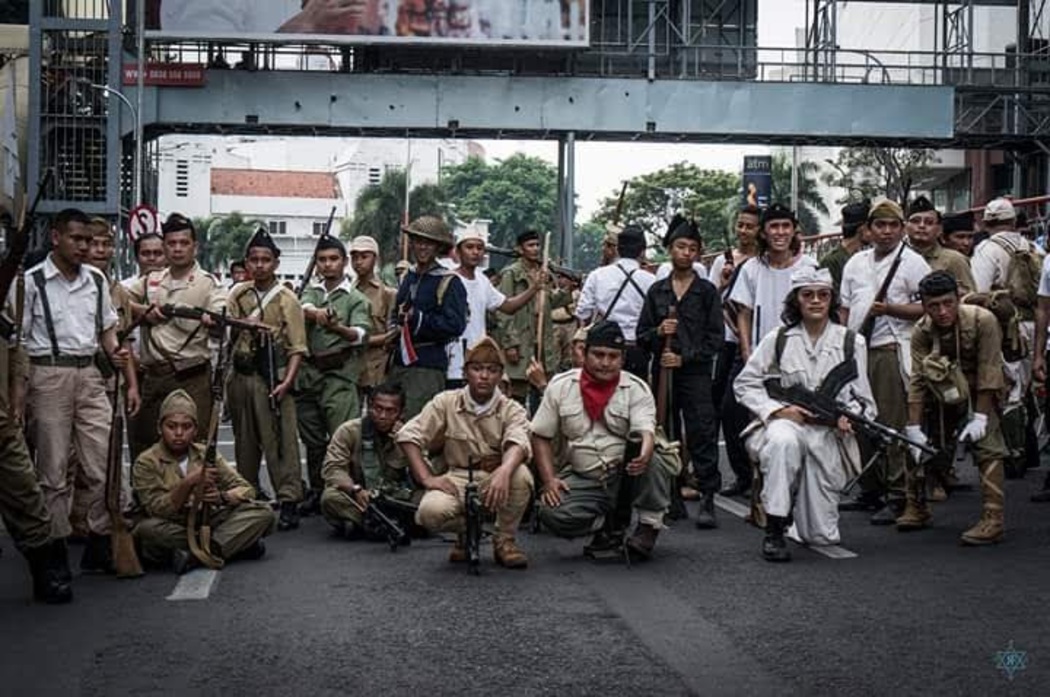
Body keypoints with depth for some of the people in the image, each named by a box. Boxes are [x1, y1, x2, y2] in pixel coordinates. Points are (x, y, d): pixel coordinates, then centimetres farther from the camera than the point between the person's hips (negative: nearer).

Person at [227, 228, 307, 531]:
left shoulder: (287, 300, -2)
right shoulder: (238, 294, 11)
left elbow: (297, 348, -5)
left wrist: (286, 382, -17)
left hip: (272, 378, -5)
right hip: (241, 377, 5)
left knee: (280, 440, -8)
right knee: (245, 440, 13)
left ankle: (289, 501, -7)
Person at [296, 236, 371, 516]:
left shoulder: (356, 299, 3)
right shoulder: (312, 292, 16)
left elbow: (360, 335, -12)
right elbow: (304, 308, -8)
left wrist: (337, 328, -32)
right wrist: (317, 313, -31)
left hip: (339, 372, -5)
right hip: (309, 371, 5)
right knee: (312, 439, 11)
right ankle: (317, 492, 21)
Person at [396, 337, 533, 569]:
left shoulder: (512, 410, -5)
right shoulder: (446, 403, -1)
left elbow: (518, 443, -26)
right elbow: (407, 436, -2)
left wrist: (504, 472, -49)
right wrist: (427, 478, -14)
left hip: (495, 480, 0)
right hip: (457, 480, 0)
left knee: (521, 475, -35)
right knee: (431, 512, -32)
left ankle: (505, 540, -7)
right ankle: (465, 532, 6)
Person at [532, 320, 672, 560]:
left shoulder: (636, 388, -3)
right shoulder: (560, 386, 2)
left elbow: (646, 432, -18)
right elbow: (540, 436, 5)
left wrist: (643, 456, -42)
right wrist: (549, 480, -9)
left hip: (625, 474, -1)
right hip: (581, 480, 1)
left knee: (652, 459, -34)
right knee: (552, 514, -28)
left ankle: (649, 525, -11)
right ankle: (612, 523, -1)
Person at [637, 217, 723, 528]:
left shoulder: (707, 292, 5)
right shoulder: (656, 291, 13)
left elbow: (715, 338, 0)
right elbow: (641, 336, 13)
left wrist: (684, 358, -10)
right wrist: (658, 332, -8)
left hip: (696, 372, -3)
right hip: (662, 372, 3)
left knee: (702, 436, -10)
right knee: (665, 437, 5)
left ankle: (707, 500, -11)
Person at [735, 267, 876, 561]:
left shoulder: (851, 342, 4)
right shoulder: (779, 339, 3)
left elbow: (862, 398, 5)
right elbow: (744, 384, 4)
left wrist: (849, 416, -18)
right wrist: (778, 409, -12)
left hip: (829, 433, 1)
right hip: (785, 424, -1)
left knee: (822, 537, -1)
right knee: (784, 441, -42)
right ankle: (774, 531, -28)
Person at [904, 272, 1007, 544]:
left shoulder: (982, 320, -27)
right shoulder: (922, 331, -16)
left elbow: (989, 372, -25)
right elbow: (917, 381, -18)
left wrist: (979, 417, -28)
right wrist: (914, 427, -22)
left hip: (980, 392, -4)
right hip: (944, 394, 5)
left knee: (987, 446, -23)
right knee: (915, 443, 6)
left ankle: (993, 520, -26)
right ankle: (916, 509, 22)